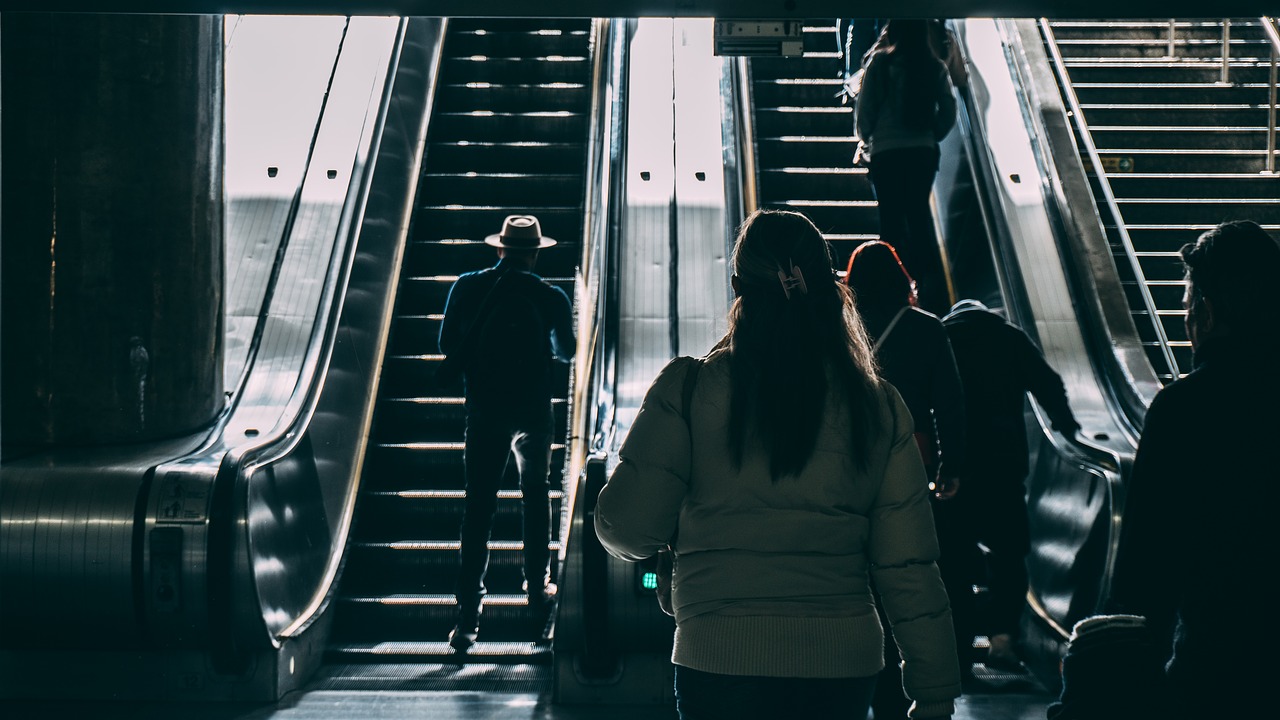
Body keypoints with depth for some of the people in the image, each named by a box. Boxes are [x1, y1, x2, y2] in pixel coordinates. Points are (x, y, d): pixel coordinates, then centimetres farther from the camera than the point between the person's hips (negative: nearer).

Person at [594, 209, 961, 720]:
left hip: (719, 662, -2)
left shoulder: (687, 389, -5)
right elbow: (909, 568, 1)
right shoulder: (877, 405, 3)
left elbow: (627, 531, -5)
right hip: (845, 664, 3)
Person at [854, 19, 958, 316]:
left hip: (886, 153, -3)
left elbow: (864, 108, -6)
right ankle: (935, 295, 3)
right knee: (920, 216, 10)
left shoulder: (880, 63, -6)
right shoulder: (935, 68, 5)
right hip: (923, 153, 3)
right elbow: (948, 113, 5)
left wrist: (864, 139, 11)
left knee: (893, 220, 3)